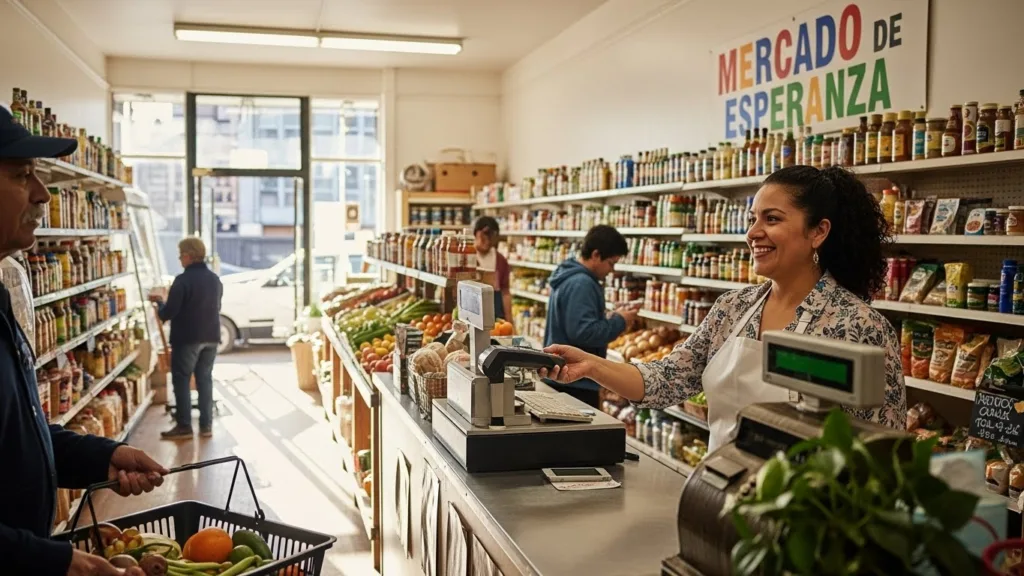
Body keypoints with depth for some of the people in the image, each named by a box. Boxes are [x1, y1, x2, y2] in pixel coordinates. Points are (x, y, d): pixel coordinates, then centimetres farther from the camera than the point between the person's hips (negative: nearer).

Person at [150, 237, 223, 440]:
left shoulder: (183, 280, -15)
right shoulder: (215, 279, 9)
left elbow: (168, 313, -16)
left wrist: (160, 302, 6)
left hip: (187, 338, -7)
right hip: (210, 337, 7)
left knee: (182, 380, 2)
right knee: (205, 379, 11)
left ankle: (184, 426, 2)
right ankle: (206, 425, 11)